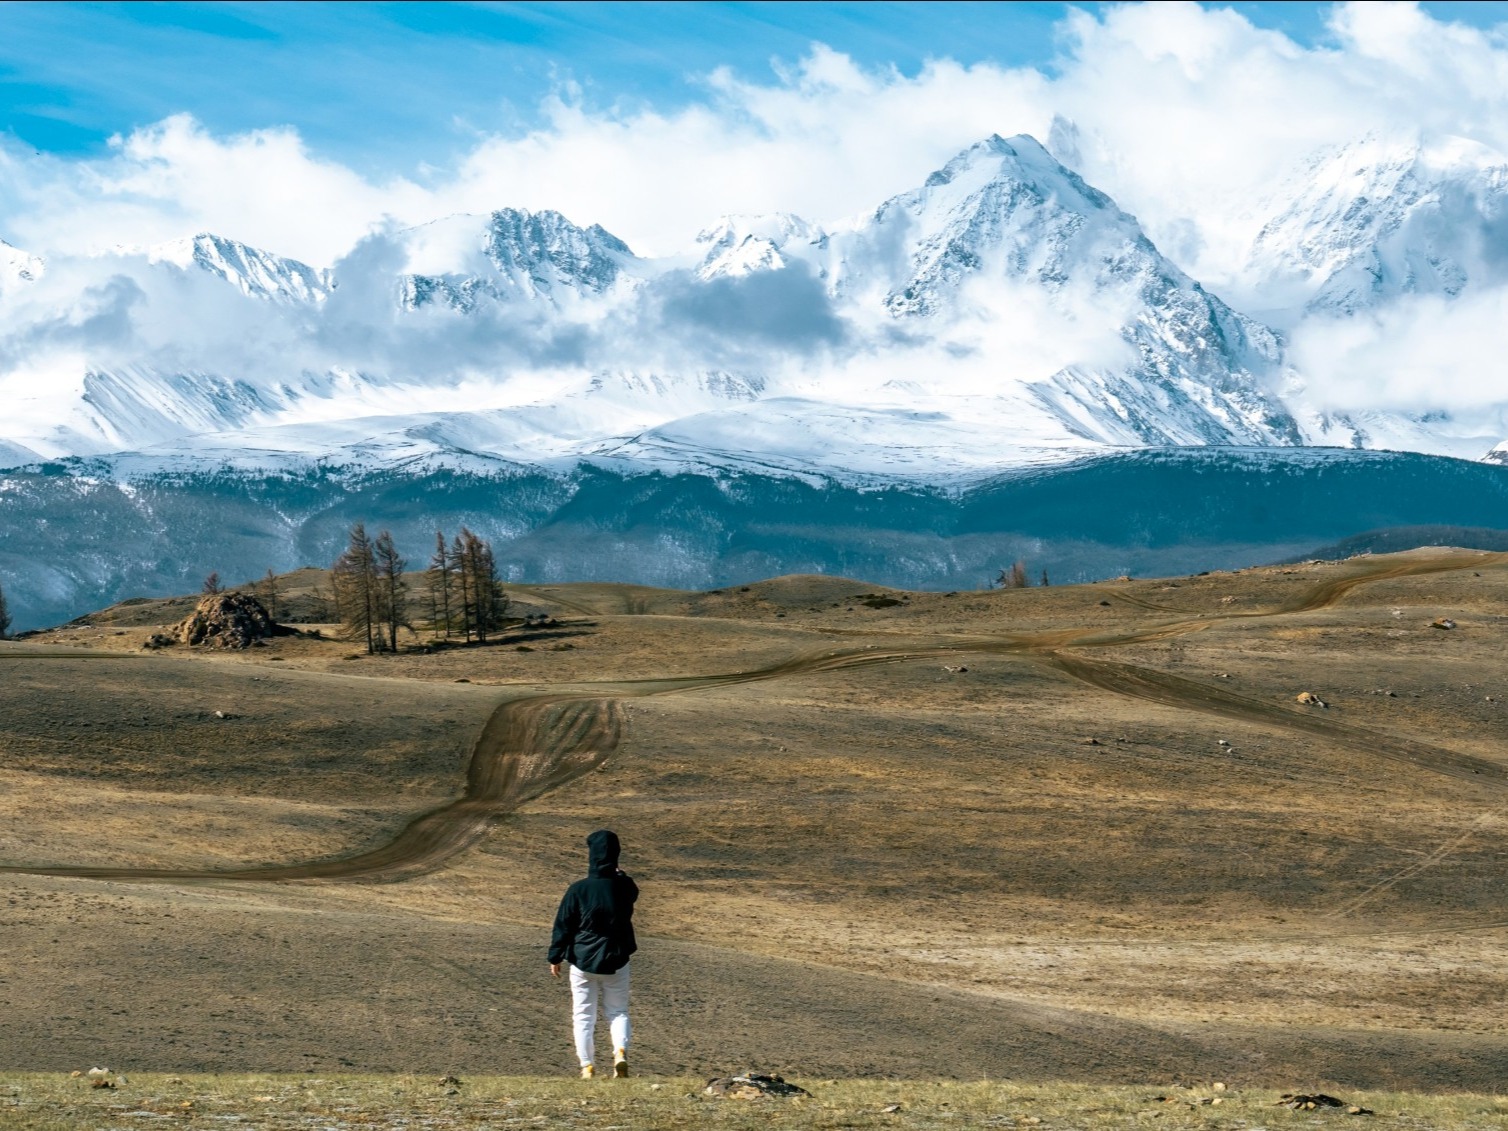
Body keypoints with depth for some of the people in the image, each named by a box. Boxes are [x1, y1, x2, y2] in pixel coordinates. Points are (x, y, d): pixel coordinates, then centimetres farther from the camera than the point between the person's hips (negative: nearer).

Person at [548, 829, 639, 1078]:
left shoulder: (578, 889, -13)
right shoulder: (624, 886, -6)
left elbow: (563, 925, -6)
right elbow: (633, 893, 22)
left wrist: (555, 957, 4)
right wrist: (619, 873, 24)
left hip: (583, 962, -2)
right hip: (616, 962, 2)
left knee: (583, 1015, 8)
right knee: (618, 1011, 14)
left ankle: (587, 1066, 4)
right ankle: (621, 1051, -11)